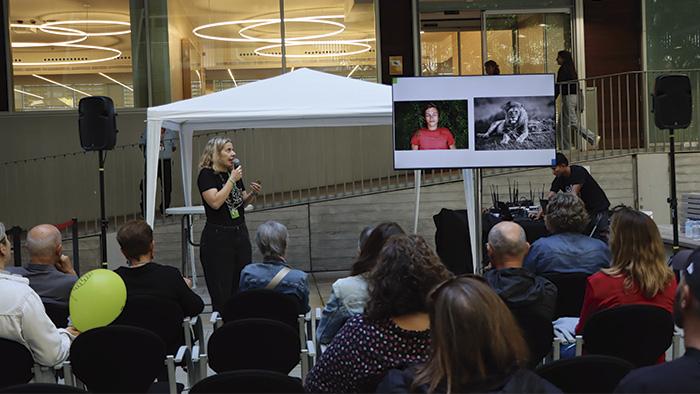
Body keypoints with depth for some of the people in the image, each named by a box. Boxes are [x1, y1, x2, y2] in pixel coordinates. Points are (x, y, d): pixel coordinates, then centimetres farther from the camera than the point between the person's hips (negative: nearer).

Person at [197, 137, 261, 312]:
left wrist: (253, 193, 2)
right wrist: (232, 180, -17)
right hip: (217, 239, -6)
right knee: (221, 294, -4)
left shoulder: (233, 173, 11)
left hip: (240, 234, 6)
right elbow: (215, 202, -22)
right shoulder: (206, 175, -8)